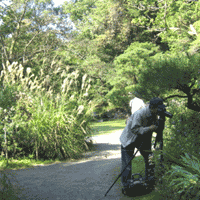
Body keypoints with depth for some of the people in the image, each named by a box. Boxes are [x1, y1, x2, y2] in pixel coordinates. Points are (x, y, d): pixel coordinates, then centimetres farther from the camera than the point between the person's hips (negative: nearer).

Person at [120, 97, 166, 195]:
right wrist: (149, 128, -35)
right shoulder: (139, 114, -30)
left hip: (143, 140, 7)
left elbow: (157, 129, -3)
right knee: (127, 164, -6)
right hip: (129, 140, -7)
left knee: (150, 160, 4)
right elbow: (134, 129, -32)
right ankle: (126, 187, 5)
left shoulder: (154, 115, -7)